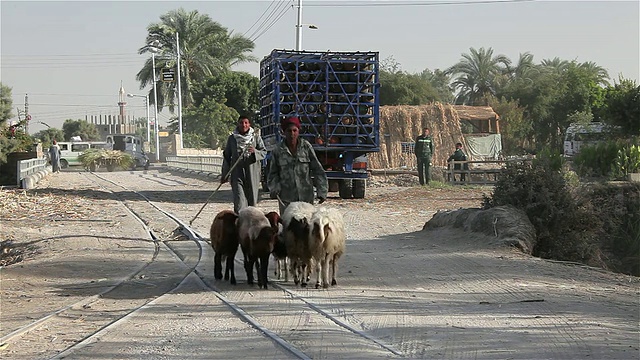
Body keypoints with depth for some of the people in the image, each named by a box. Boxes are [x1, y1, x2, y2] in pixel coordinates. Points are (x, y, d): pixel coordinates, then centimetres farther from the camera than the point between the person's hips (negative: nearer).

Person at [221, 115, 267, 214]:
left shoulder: (256, 137, 7)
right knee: (239, 201, -13)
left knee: (252, 201, 5)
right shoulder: (232, 138, 8)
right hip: (237, 173, -1)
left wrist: (255, 151, -18)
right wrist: (224, 175, 11)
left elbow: (264, 152, 5)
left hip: (252, 174, 1)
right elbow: (226, 156, 13)